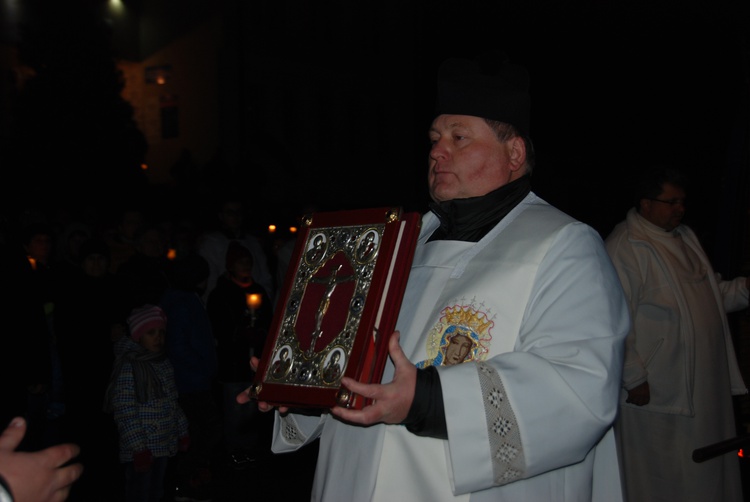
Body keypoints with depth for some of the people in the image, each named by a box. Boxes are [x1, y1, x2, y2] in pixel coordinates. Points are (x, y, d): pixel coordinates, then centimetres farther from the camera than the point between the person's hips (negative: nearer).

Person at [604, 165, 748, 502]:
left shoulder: (684, 236, 12)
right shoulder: (624, 248, -16)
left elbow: (714, 292, 20)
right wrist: (634, 379, -20)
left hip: (704, 383, 9)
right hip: (656, 393, -9)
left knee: (710, 470, 17)